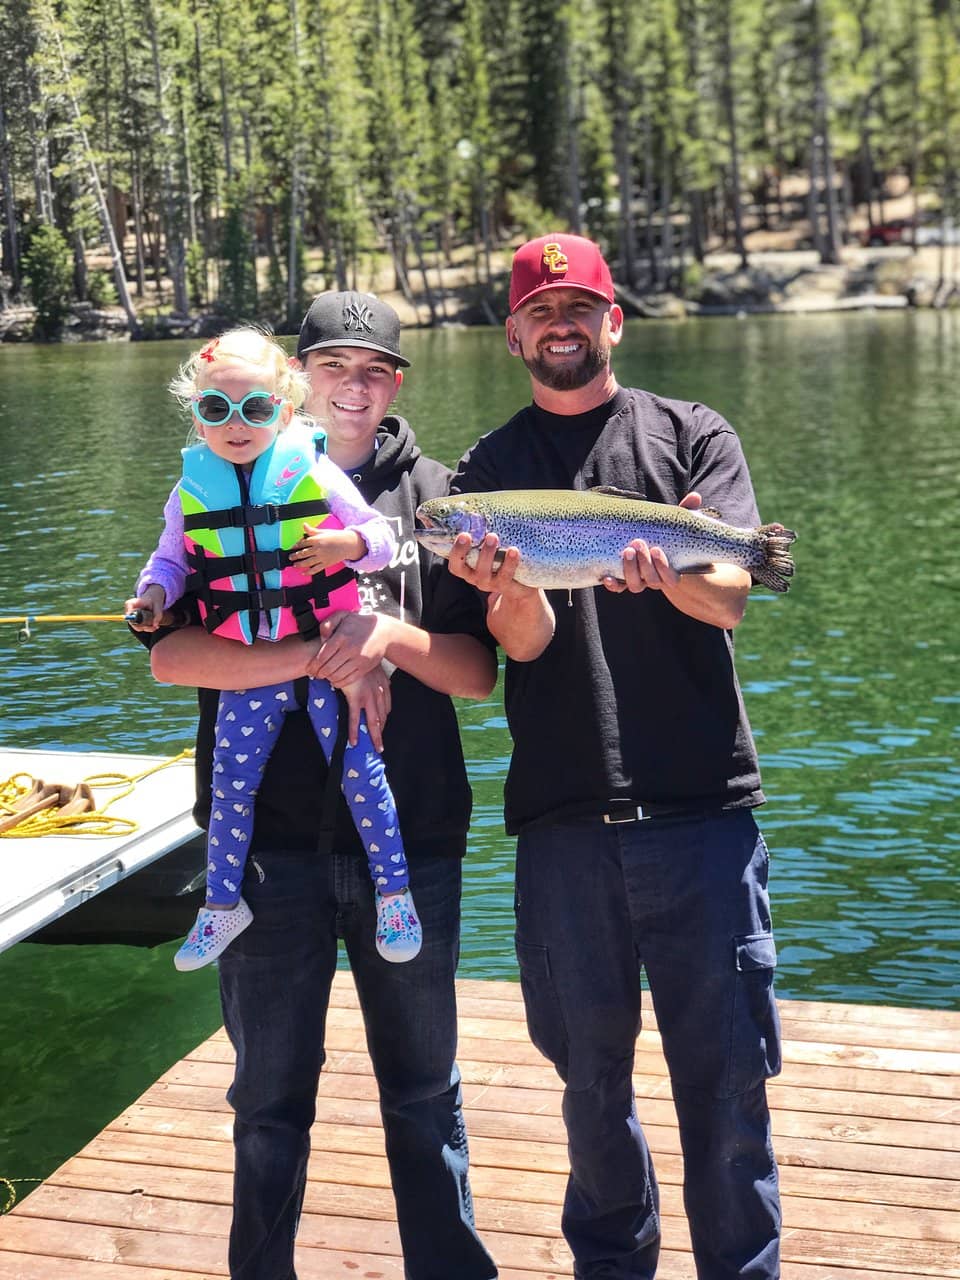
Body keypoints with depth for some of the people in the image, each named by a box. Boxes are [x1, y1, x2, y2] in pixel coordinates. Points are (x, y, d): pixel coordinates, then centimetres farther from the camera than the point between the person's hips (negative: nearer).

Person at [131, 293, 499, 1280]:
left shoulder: (432, 495, 7)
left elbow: (479, 673, 3)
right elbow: (169, 653, -8)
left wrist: (394, 636, -16)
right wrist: (314, 656, -19)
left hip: (410, 837, 1)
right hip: (271, 843, -1)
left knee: (424, 1091, 14)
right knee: (271, 1097, 11)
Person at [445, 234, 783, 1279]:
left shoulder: (693, 436, 8)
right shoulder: (489, 471, 11)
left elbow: (729, 596, -6)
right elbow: (524, 642, 0)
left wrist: (663, 568, -28)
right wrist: (508, 591, -23)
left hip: (700, 808, -1)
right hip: (562, 817, 2)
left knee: (726, 1077, 2)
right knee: (592, 1076, 12)